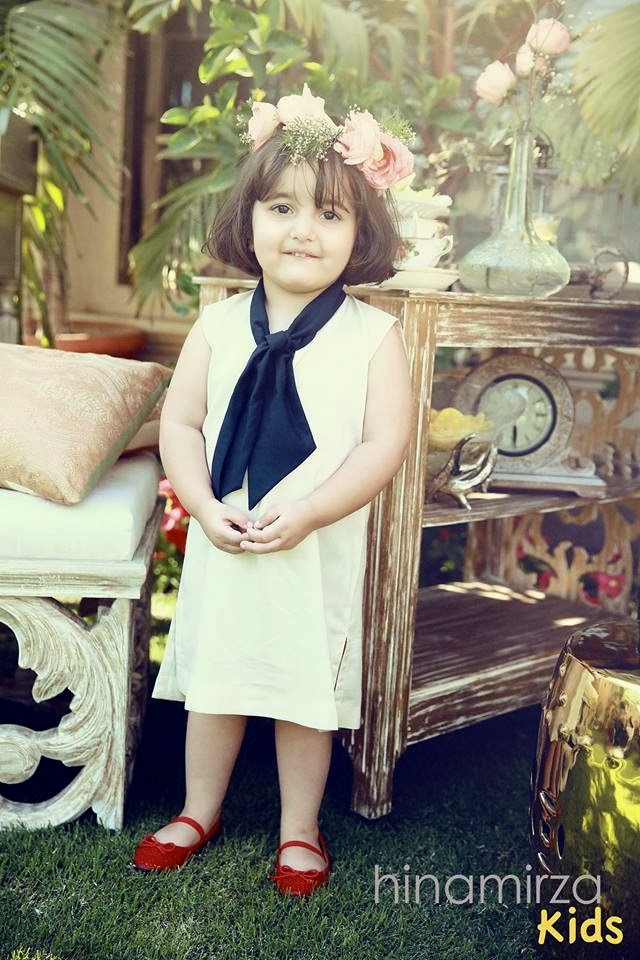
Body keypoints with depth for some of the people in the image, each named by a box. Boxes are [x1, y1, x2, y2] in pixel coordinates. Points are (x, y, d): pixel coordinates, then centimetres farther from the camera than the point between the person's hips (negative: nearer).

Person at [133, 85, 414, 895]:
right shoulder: (219, 325, -1)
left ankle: (300, 829, 33)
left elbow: (385, 444, -12)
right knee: (212, 679, 17)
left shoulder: (371, 335, -8)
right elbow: (179, 421, 0)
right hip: (222, 546, 3)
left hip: (320, 552, -2)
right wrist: (205, 506, -15)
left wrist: (306, 511, -22)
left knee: (307, 691, 11)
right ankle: (199, 812, 39)